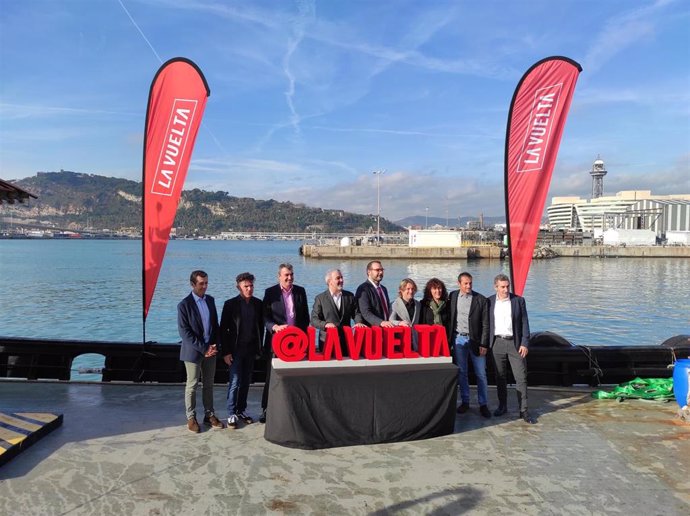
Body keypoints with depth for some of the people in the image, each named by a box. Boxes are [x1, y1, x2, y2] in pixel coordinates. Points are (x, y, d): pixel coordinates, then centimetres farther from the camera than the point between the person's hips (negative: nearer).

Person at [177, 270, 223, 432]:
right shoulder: (184, 305, -12)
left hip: (210, 349, 5)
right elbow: (184, 331, -15)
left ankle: (209, 415, 23)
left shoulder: (210, 300, 6)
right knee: (192, 385, 6)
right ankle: (191, 418, 18)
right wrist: (203, 349, -16)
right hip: (193, 351, -5)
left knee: (208, 384, 12)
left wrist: (214, 345, -3)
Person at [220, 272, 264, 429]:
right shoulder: (230, 304, -8)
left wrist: (259, 347, 7)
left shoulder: (258, 303, 3)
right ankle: (231, 414, 9)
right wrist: (226, 352, -10)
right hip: (236, 349, -4)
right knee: (235, 382, -2)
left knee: (246, 382, 12)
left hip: (251, 349, 4)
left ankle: (241, 411, 24)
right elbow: (223, 329, -7)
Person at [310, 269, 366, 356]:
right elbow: (314, 320, -4)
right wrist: (325, 324, -22)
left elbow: (356, 313, 11)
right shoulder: (320, 298, 0)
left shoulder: (350, 296, 10)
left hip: (346, 341, 3)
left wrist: (359, 322, -10)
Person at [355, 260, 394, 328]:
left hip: (387, 328, 6)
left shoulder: (383, 289, 19)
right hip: (371, 329, -6)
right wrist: (381, 322, -29)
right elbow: (365, 313, -16)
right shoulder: (363, 289, -7)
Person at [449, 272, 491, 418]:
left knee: (481, 374, 3)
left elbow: (485, 324, -5)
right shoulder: (452, 296, 1)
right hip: (458, 339, 2)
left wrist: (484, 344, -9)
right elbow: (449, 318, 6)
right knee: (461, 372, 10)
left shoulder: (481, 299, -6)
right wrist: (449, 339, 0)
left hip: (475, 340, -2)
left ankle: (483, 404, 14)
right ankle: (465, 402, 22)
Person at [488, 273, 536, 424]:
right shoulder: (490, 302, 3)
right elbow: (486, 323, 7)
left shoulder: (519, 300, 0)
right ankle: (502, 406, 23)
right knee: (500, 377, 10)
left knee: (521, 377, -2)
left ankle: (523, 410, 4)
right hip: (497, 343, 1)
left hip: (515, 343, -1)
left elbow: (524, 323, 0)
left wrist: (525, 343, -7)